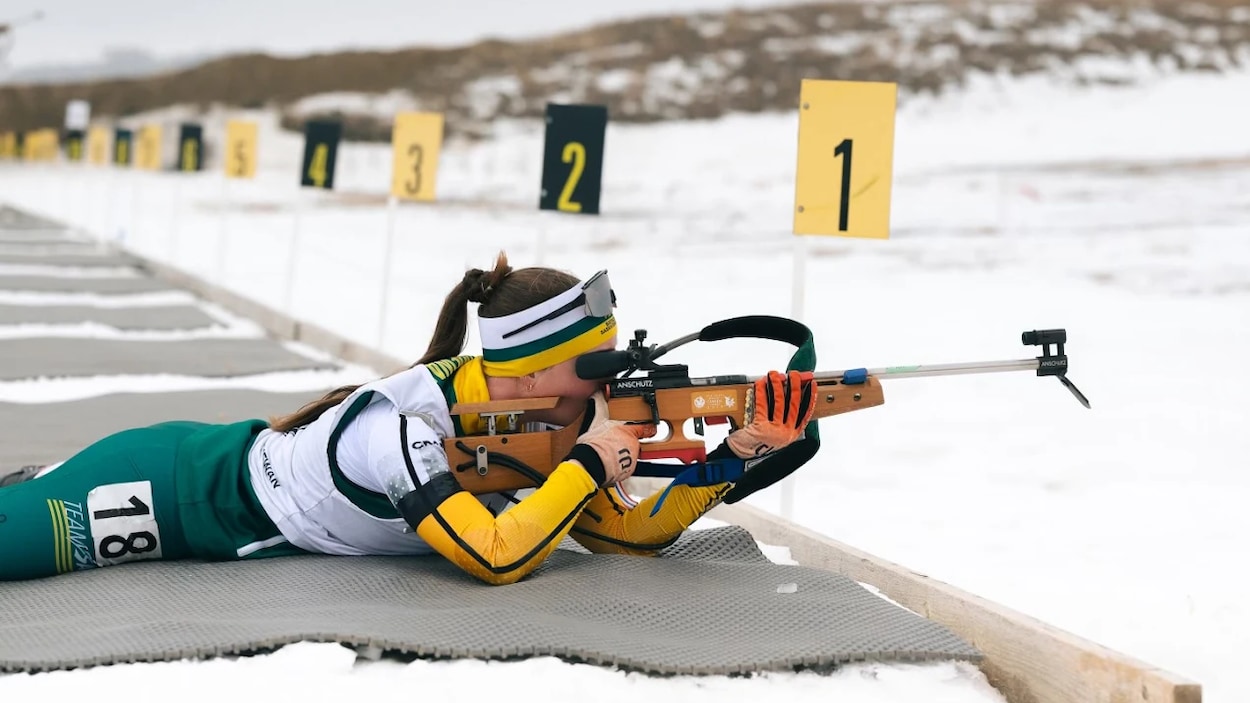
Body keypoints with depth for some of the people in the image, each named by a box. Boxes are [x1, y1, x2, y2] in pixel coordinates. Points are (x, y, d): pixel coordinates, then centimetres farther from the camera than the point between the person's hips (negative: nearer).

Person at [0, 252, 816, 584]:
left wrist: (736, 455, -17)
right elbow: (496, 557, -41)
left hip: (228, 462, 7)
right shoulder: (406, 424, -33)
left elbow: (638, 532, -5)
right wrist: (588, 464, -31)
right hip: (173, 487, -7)